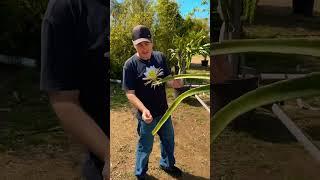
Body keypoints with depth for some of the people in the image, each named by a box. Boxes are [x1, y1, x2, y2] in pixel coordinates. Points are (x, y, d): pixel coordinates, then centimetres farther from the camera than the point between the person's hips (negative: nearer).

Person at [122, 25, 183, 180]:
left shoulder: (160, 57, -5)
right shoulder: (130, 64, -19)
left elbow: (167, 79, 5)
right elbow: (130, 93, -18)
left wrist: (175, 82, -18)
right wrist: (143, 110, -33)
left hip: (164, 110, 5)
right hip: (147, 114, -5)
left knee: (168, 140, 25)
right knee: (145, 147, 15)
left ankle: (167, 164, 54)